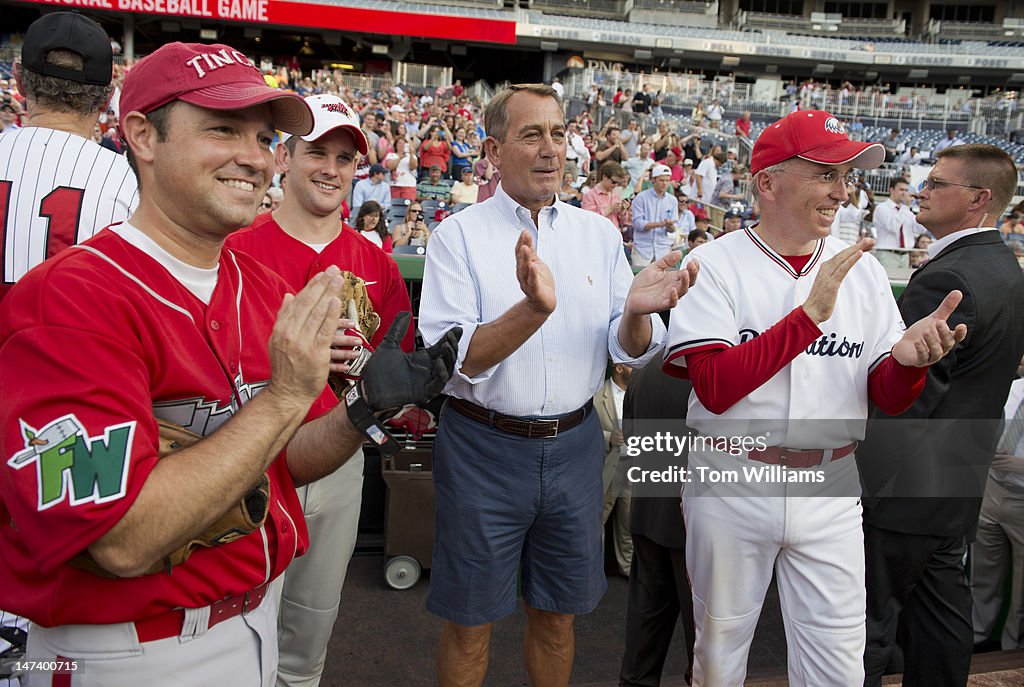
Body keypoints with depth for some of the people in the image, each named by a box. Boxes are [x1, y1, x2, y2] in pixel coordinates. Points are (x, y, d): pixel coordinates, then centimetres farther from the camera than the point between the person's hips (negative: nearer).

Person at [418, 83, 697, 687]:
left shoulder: (599, 233, 4)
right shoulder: (460, 235, -8)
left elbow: (629, 352, 2)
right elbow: (449, 362, -18)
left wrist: (636, 314, -21)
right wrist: (533, 309, -33)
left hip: (574, 446, 4)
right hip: (484, 447, -3)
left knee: (557, 615, 20)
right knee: (469, 624, 12)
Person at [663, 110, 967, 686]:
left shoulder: (862, 270, 4)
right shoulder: (715, 264, -8)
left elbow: (889, 399, 4)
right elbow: (714, 388, -20)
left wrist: (908, 359, -18)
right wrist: (810, 314, -24)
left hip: (830, 491, 3)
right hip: (731, 483, -2)